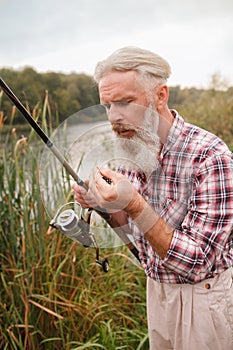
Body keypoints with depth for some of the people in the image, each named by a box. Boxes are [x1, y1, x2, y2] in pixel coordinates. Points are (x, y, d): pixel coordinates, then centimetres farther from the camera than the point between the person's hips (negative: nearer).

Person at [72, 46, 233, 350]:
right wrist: (104, 206, -13)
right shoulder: (131, 152, -5)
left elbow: (196, 265, -28)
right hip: (155, 288, 6)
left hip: (202, 298, -6)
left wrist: (134, 206, -37)